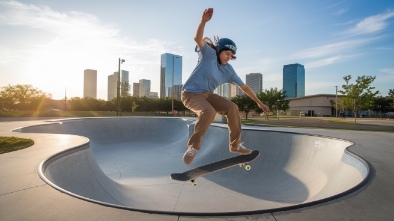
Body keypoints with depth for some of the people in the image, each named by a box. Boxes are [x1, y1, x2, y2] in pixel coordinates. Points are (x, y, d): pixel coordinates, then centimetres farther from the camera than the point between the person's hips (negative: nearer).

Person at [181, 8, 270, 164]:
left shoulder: (229, 70, 5)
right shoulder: (209, 54, -7)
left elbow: (244, 87, 9)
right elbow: (198, 39, -24)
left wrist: (259, 102, 11)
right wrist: (203, 21, -41)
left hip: (207, 95, 6)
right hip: (191, 93, -5)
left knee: (232, 108, -10)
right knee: (209, 112, -33)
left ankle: (235, 145, 2)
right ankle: (193, 146, -19)